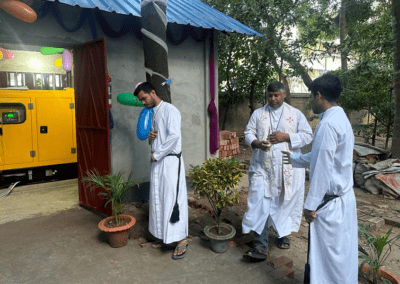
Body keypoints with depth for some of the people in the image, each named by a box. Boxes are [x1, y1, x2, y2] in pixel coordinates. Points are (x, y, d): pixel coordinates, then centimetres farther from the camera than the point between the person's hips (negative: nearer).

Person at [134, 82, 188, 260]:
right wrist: (150, 137, 0)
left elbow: (174, 135, -20)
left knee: (173, 199, -6)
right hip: (157, 161, 9)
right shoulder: (151, 113, 16)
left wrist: (156, 154, -15)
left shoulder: (169, 110, -10)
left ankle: (181, 240, 5)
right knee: (158, 199, 12)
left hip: (171, 161, -9)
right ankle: (164, 236, 26)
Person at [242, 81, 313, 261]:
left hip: (288, 168, 0)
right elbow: (248, 133, 6)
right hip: (262, 167, 0)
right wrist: (256, 143, -16)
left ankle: (283, 235, 34)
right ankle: (260, 247, -1)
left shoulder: (296, 114, 6)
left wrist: (287, 137, -13)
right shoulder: (258, 114, 10)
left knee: (286, 203, 10)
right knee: (260, 204, -7)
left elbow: (307, 135, 2)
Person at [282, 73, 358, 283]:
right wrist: (295, 159, 31)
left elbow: (322, 169, -22)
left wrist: (311, 204, -17)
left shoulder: (327, 124, -21)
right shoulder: (341, 119, 11)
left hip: (330, 202, -9)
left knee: (328, 252, 5)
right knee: (342, 250, 20)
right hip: (344, 197, 9)